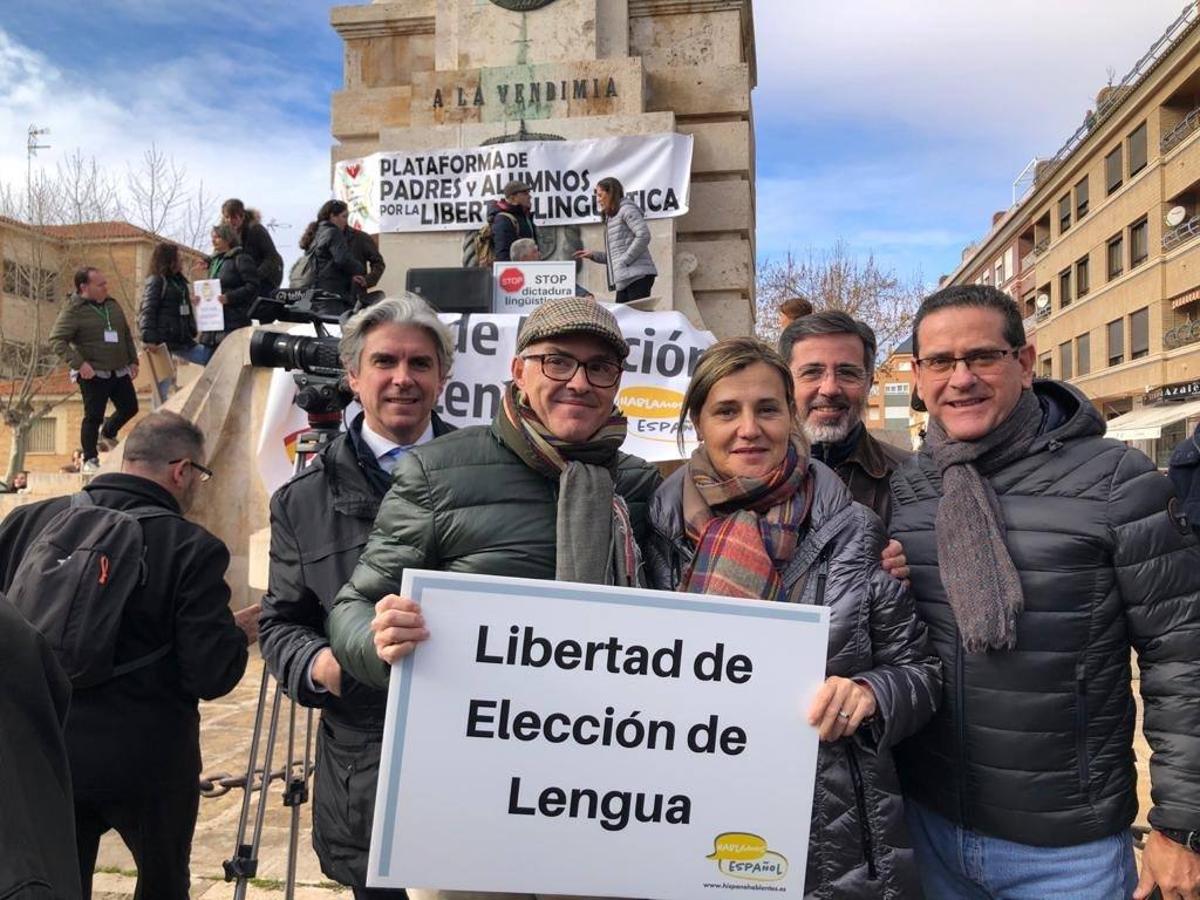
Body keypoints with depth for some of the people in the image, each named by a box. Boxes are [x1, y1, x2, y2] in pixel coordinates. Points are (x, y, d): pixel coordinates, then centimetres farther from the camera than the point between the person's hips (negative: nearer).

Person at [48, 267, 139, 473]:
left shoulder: (113, 305, 10)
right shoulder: (73, 311, -11)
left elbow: (127, 335, 19)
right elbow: (56, 340, -15)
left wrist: (133, 361, 13)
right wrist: (79, 363, -23)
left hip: (120, 372, 6)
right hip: (93, 374, -6)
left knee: (130, 408, 12)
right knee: (93, 417, -1)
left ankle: (107, 433, 42)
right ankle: (90, 460, 15)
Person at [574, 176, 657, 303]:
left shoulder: (626, 209, 0)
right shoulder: (611, 218, 26)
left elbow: (644, 235, -14)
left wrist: (625, 260, -14)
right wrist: (593, 255, 13)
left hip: (638, 275, -9)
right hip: (624, 279, 9)